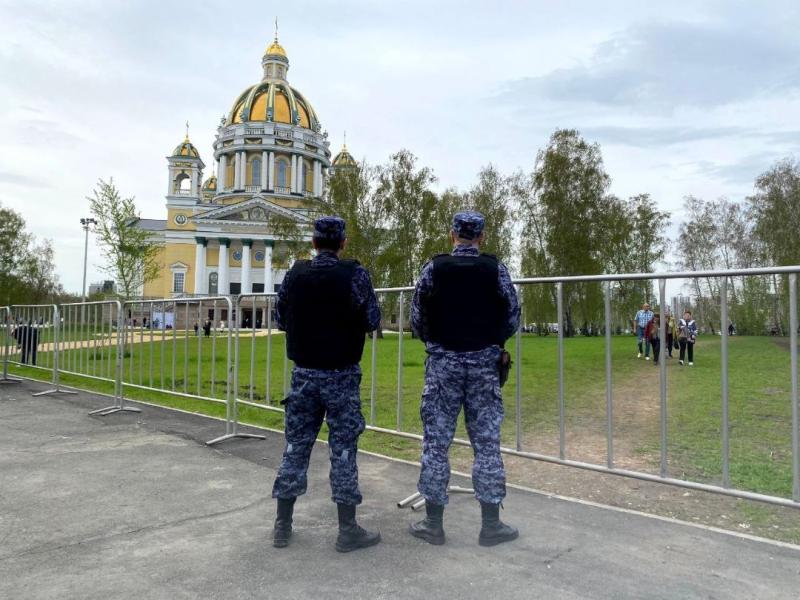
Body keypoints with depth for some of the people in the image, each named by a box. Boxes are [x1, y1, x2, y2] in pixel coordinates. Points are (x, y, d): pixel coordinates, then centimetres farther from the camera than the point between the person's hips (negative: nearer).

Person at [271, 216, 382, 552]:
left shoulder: (295, 274, 0)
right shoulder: (354, 274, -11)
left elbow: (280, 319, 7)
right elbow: (373, 321, -8)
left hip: (304, 372, 3)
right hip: (341, 375, -3)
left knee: (296, 444, 12)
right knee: (343, 448, 4)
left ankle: (282, 525, 20)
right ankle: (348, 530, 10)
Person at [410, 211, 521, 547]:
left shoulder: (434, 267, -2)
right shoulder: (495, 268, 0)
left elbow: (417, 319, 1)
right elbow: (512, 319, 3)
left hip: (443, 362, 0)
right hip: (484, 363, 1)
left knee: (436, 442, 6)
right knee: (487, 443, 7)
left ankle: (433, 522, 13)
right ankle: (491, 524, 14)